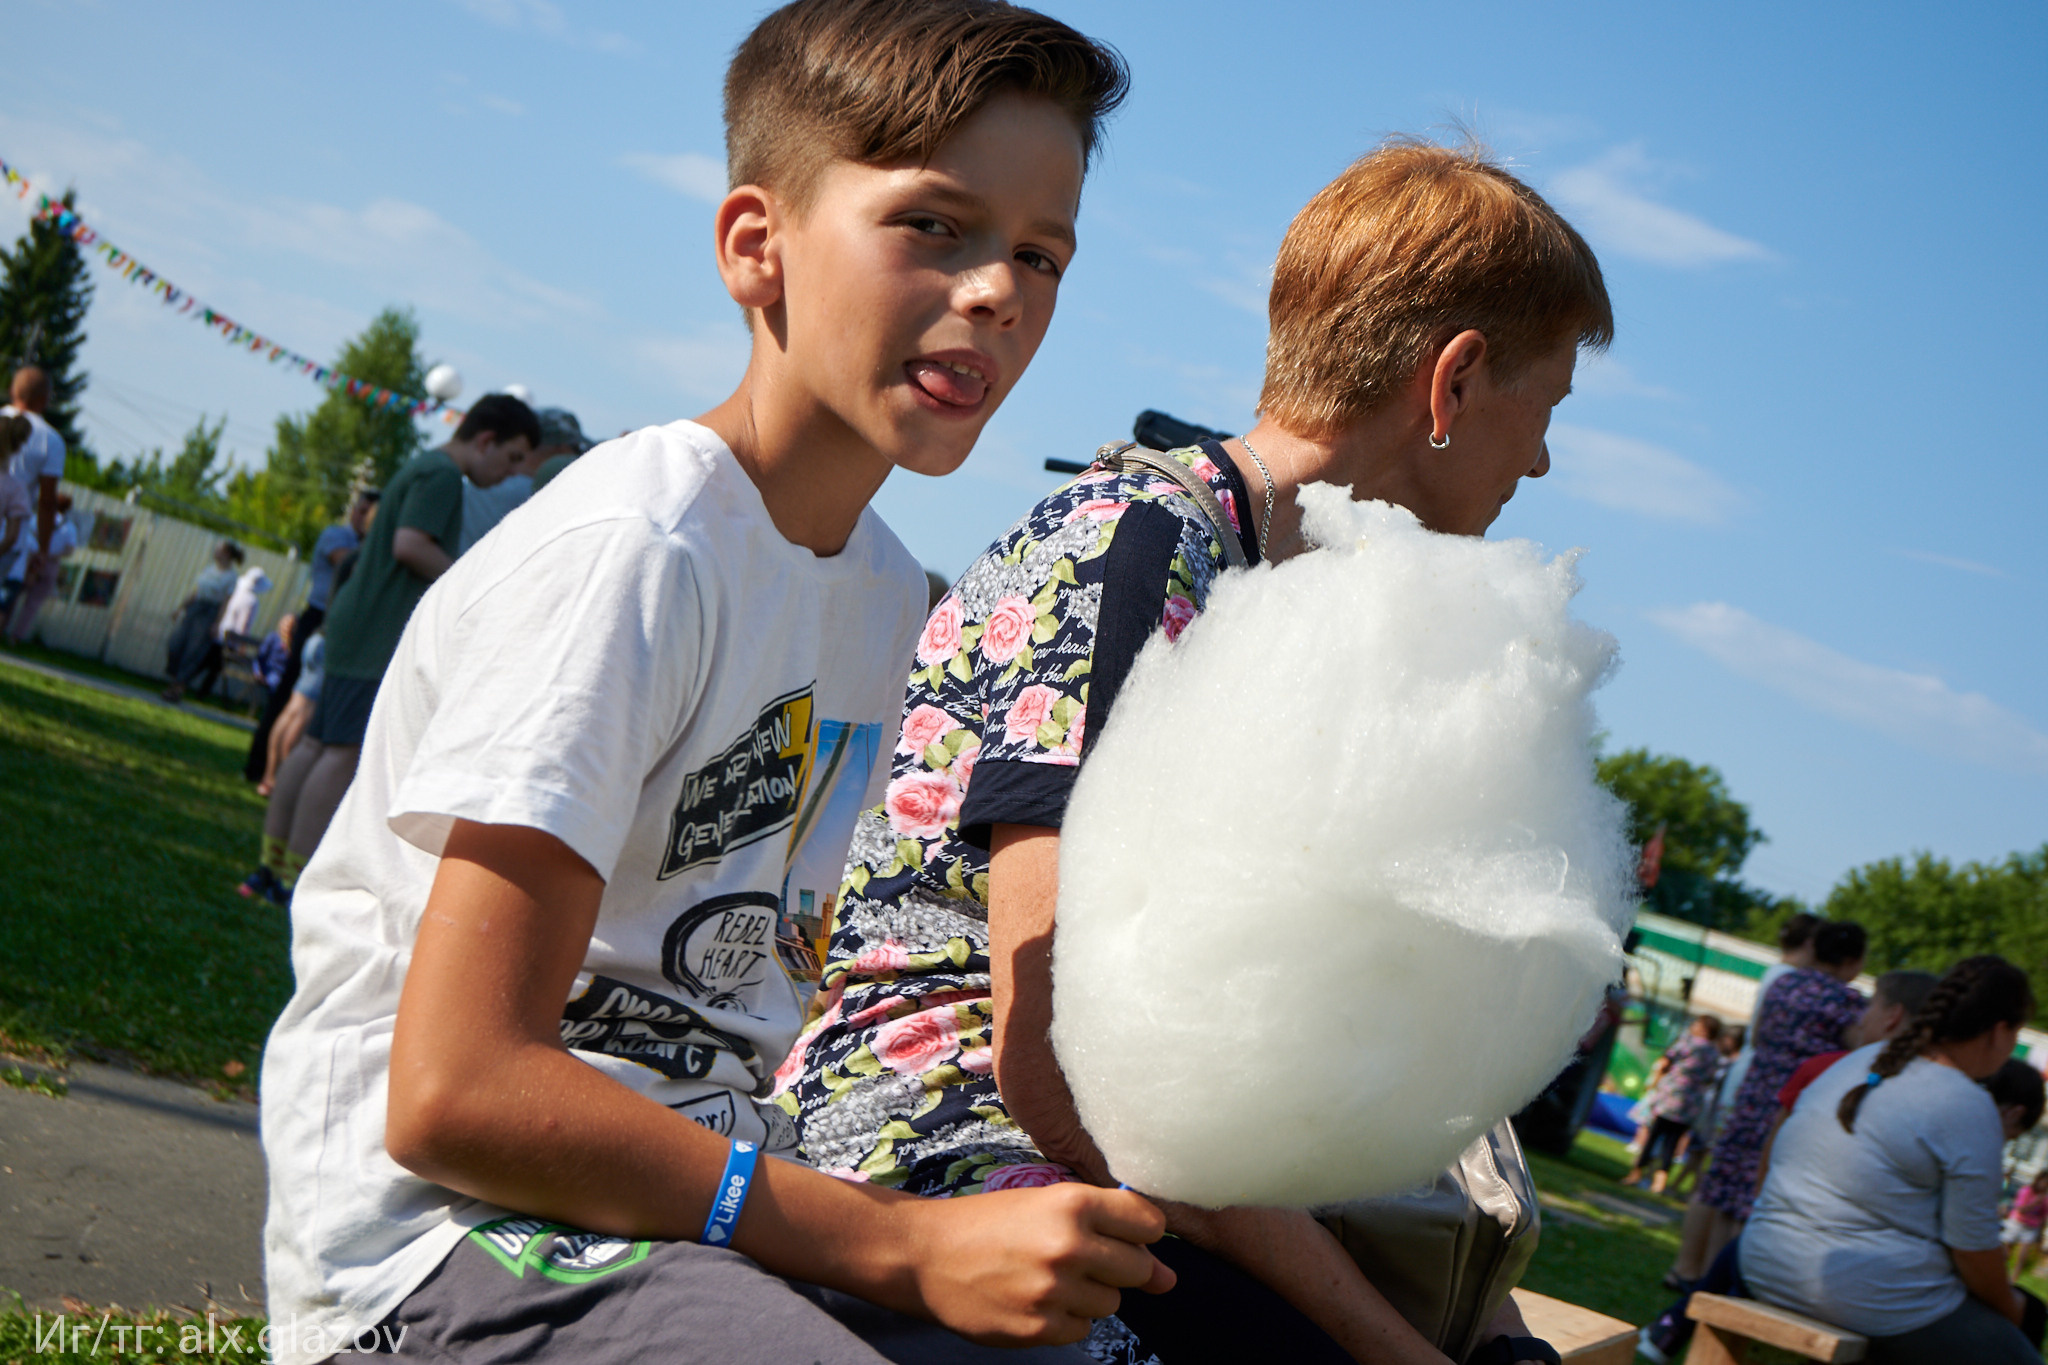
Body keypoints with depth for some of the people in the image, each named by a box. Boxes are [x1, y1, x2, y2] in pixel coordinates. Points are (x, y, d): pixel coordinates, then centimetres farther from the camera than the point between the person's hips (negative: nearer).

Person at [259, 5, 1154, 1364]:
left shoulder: (888, 591, 10)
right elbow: (452, 1094, -22)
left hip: (694, 1178, 8)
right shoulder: (632, 551, -17)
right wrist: (908, 1246, -22)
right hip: (443, 1221, -8)